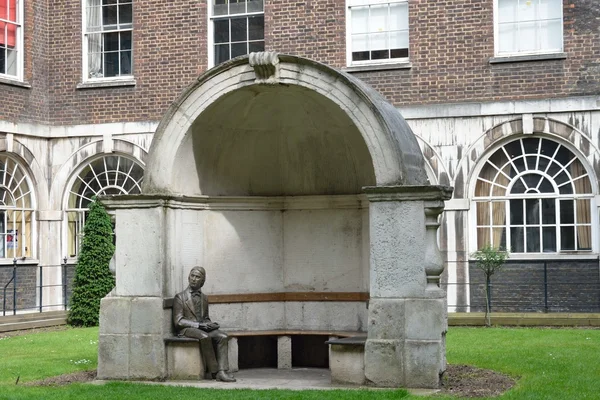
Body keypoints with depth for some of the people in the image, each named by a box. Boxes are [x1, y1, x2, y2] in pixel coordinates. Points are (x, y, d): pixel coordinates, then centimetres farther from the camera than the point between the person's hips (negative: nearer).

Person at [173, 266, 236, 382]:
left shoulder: (204, 298, 20)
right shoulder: (180, 297, 2)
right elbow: (178, 321, -7)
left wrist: (210, 324, -1)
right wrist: (199, 325, -17)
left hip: (203, 328, 5)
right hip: (186, 329, -5)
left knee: (222, 336, -24)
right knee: (205, 337, -36)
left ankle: (222, 371, -33)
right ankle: (214, 371, -27)